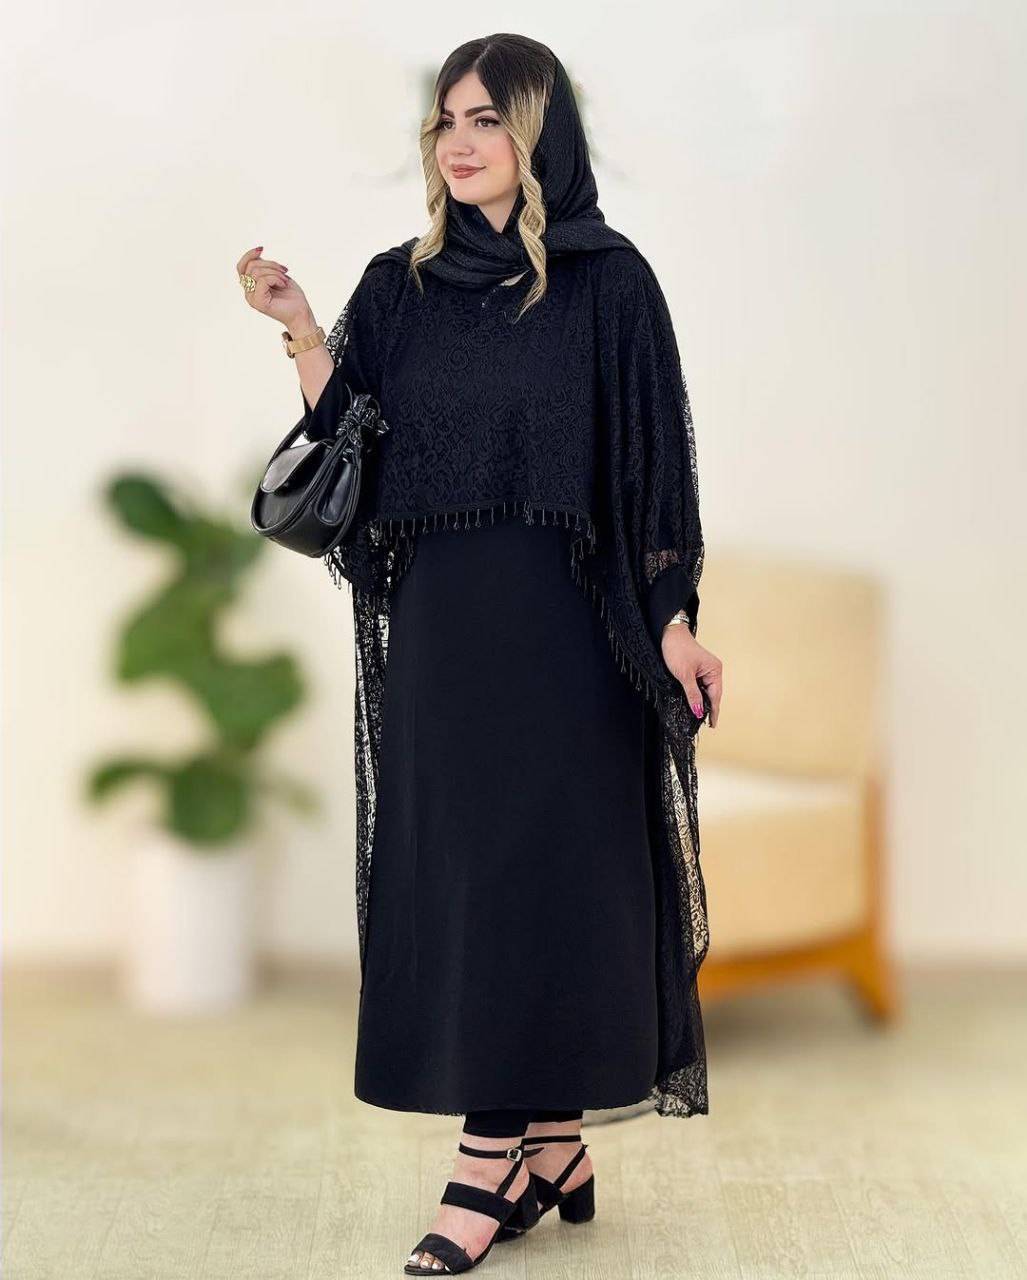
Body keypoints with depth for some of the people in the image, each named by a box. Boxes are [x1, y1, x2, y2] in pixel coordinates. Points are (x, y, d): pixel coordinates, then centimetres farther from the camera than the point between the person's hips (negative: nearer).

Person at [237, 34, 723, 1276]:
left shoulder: (608, 280, -2)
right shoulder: (397, 287, 10)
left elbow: (653, 460, -4)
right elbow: (346, 450, 5)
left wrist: (672, 619, -11)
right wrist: (302, 333, -8)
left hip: (563, 618, -4)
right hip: (434, 620, 5)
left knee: (531, 862, -4)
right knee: (453, 870, 5)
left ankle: (492, 1159, 1)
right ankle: (549, 1146, 15)